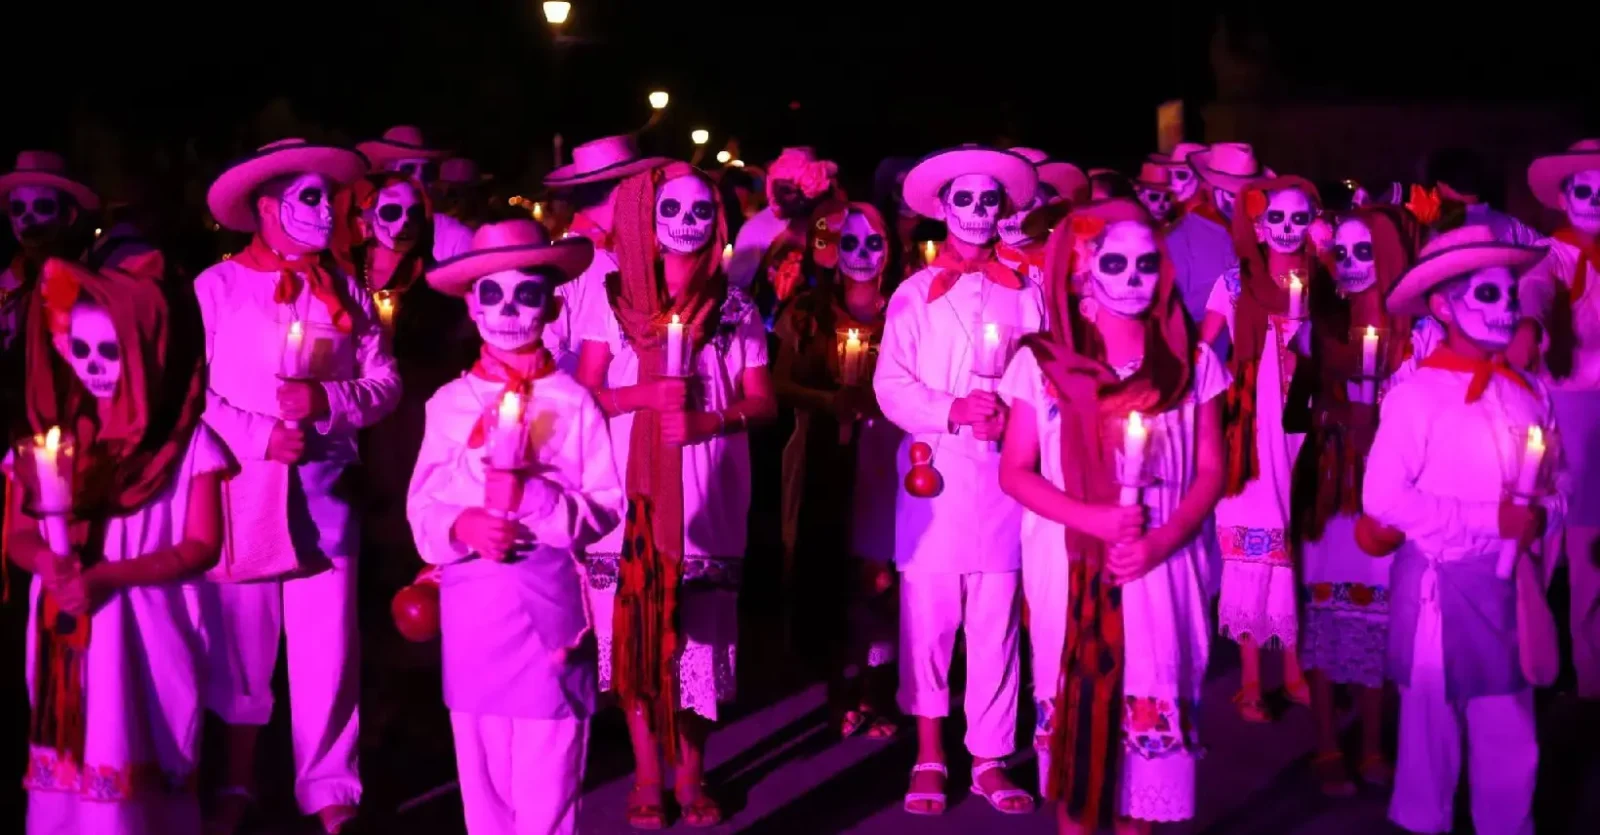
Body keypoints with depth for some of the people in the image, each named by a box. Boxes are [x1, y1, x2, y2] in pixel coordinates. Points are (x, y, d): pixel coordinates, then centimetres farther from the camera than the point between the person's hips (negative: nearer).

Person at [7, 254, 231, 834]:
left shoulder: (185, 440, -6)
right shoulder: (50, 435, 8)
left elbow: (200, 547, -9)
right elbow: (17, 534, 9)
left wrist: (105, 576, -19)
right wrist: (46, 560, -14)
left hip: (143, 631, -4)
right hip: (65, 628, 4)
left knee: (134, 770, -4)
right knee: (66, 766, 8)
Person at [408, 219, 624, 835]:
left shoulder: (573, 403, -1)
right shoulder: (449, 403, 7)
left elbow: (606, 510, -3)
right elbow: (421, 503, 7)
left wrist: (535, 496, -18)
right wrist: (461, 525, -14)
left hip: (549, 602, -2)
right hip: (470, 602, 3)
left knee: (547, 783, -1)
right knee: (481, 774, 10)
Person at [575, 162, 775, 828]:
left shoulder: (734, 310, 5)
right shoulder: (613, 300, 4)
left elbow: (763, 400, 2)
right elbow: (583, 394, 1)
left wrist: (705, 421, -15)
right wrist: (645, 396, -16)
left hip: (706, 497, 0)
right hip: (632, 492, 0)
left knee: (701, 633, 2)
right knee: (635, 630, 2)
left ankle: (692, 774, 15)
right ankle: (647, 775, 13)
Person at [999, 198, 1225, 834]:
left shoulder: (1192, 363, 4)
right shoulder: (1043, 360, 0)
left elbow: (1210, 472, 3)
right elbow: (1015, 472, -1)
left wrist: (1160, 540, -14)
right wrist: (1092, 517, -16)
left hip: (1159, 568, 1)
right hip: (1069, 567, -1)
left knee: (1148, 705, 2)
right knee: (1074, 702, 3)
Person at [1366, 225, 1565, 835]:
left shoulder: (1526, 390, 4)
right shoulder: (1416, 394, -12)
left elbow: (1555, 481, 13)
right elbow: (1383, 498, -17)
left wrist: (1541, 515, -10)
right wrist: (1490, 520, -16)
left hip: (1510, 581, 5)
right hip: (1442, 582, -5)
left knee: (1510, 733, 12)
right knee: (1433, 723, 9)